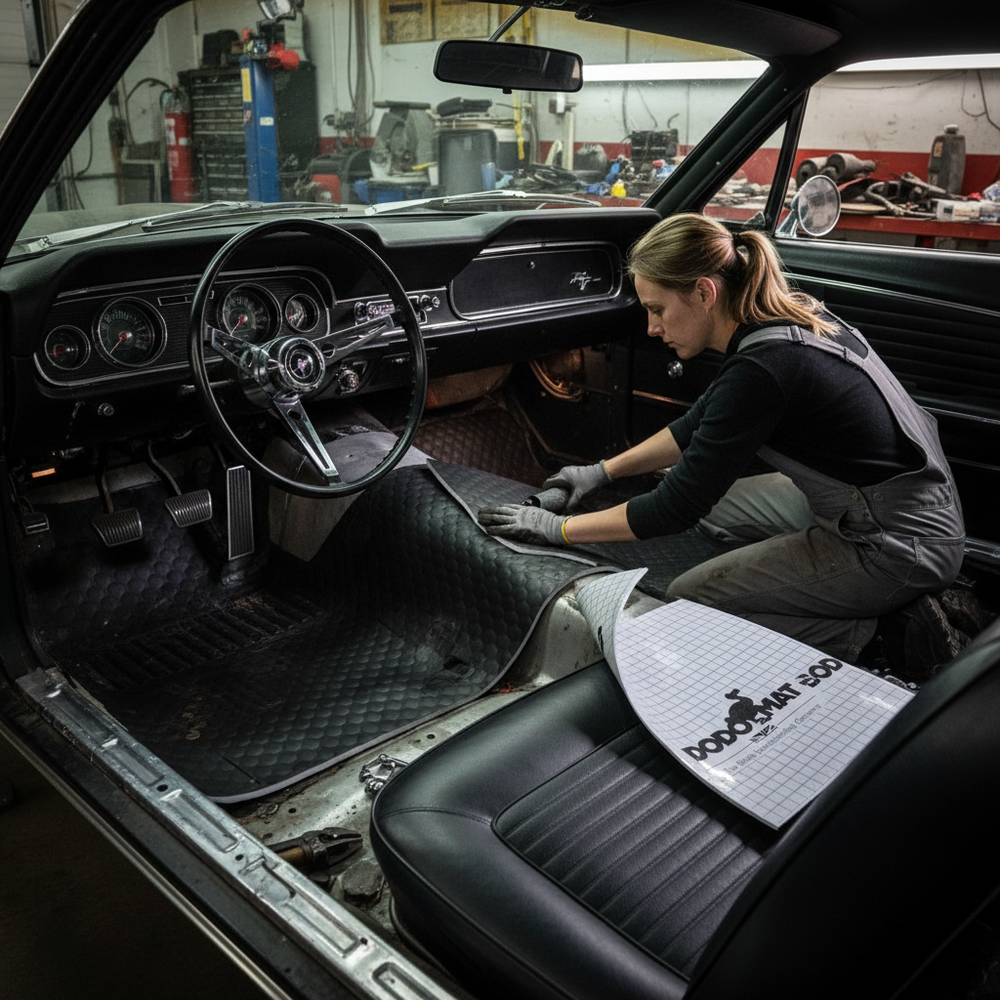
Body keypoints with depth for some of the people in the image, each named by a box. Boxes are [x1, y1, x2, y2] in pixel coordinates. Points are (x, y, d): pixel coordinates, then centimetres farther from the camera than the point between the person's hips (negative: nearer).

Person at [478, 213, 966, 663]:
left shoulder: (761, 369, -28)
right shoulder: (787, 316, 0)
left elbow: (677, 506, -20)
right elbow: (699, 426, 14)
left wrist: (559, 528, -10)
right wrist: (603, 470, 15)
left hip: (901, 544, -9)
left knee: (687, 599, -6)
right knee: (715, 505, 20)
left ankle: (859, 631, 1)